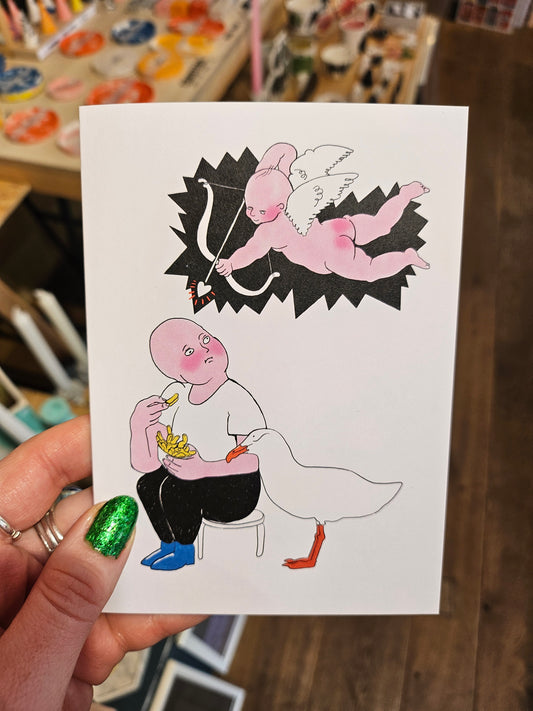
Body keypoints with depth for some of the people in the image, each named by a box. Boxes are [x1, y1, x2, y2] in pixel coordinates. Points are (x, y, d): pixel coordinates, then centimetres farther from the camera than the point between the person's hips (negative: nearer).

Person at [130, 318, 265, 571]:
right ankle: (169, 544, 16)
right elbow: (145, 464, -4)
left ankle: (184, 551, 5)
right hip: (200, 486, 6)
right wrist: (139, 425, -22)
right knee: (148, 483, -10)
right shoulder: (174, 395, -2)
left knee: (176, 488, -24)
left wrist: (203, 469, -32)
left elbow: (255, 458, -23)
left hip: (237, 492, -6)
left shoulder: (236, 398, -17)